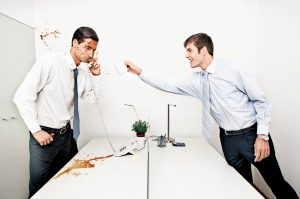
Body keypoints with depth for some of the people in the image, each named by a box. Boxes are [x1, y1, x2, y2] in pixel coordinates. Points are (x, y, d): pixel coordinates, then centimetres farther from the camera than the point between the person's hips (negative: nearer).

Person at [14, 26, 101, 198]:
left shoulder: (83, 72, 1)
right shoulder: (50, 61, -17)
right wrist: (36, 130, -16)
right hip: (44, 135, -5)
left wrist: (95, 76, -5)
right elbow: (22, 96, -17)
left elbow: (93, 99, 9)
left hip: (67, 134, 6)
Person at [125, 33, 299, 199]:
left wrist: (262, 136, -14)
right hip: (228, 138, 4)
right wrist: (139, 72, 2)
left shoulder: (231, 69, -13)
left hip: (252, 134, -4)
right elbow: (167, 85, 5)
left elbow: (261, 100, -9)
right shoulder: (195, 80, 1)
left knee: (277, 184, 9)